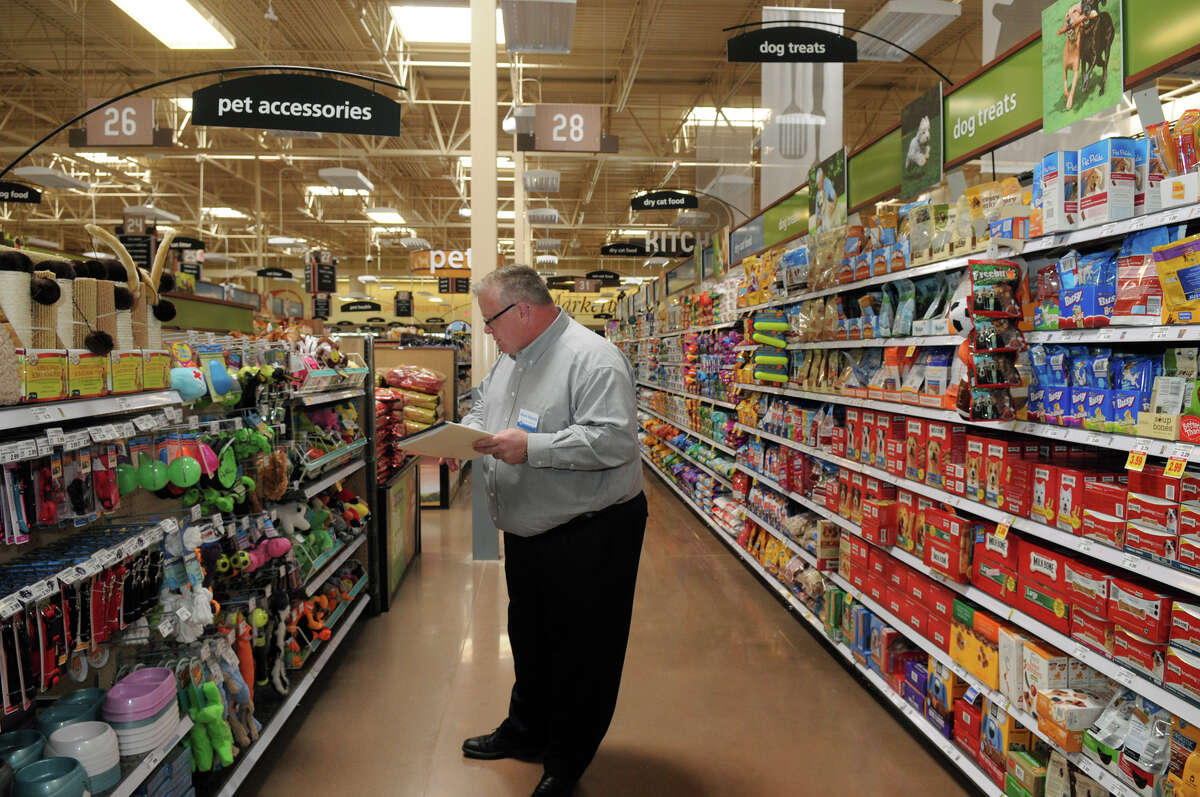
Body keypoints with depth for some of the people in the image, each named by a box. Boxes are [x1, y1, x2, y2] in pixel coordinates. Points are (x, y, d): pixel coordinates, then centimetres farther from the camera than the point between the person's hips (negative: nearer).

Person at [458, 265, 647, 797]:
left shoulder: (593, 358, -20)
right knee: (529, 639, 24)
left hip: (589, 538, -9)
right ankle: (525, 732, 45)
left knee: (581, 654, 8)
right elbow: (483, 410, 23)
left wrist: (531, 447, -30)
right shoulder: (510, 358, 10)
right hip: (526, 533, 9)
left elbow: (615, 439, -29)